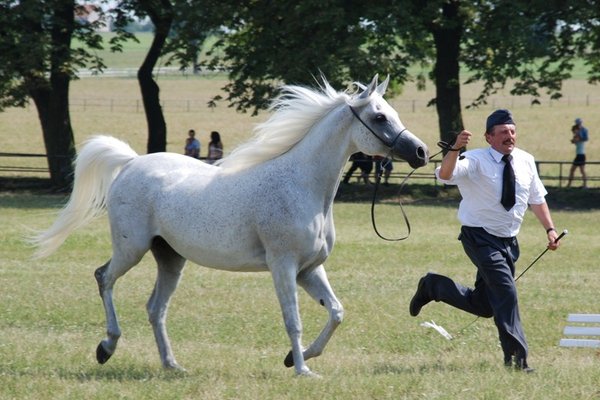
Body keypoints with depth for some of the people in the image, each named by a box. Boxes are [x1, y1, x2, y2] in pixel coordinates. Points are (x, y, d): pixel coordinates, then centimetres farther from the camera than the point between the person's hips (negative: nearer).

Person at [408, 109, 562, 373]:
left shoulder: (525, 161, 3)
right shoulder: (476, 160, -14)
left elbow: (537, 199, 15)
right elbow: (445, 174, -31)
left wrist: (549, 229, 5)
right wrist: (455, 149, -49)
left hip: (508, 241, 7)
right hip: (480, 238, -7)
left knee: (484, 306, 12)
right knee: (505, 291, -20)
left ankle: (434, 286, 33)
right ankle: (516, 358, -16)